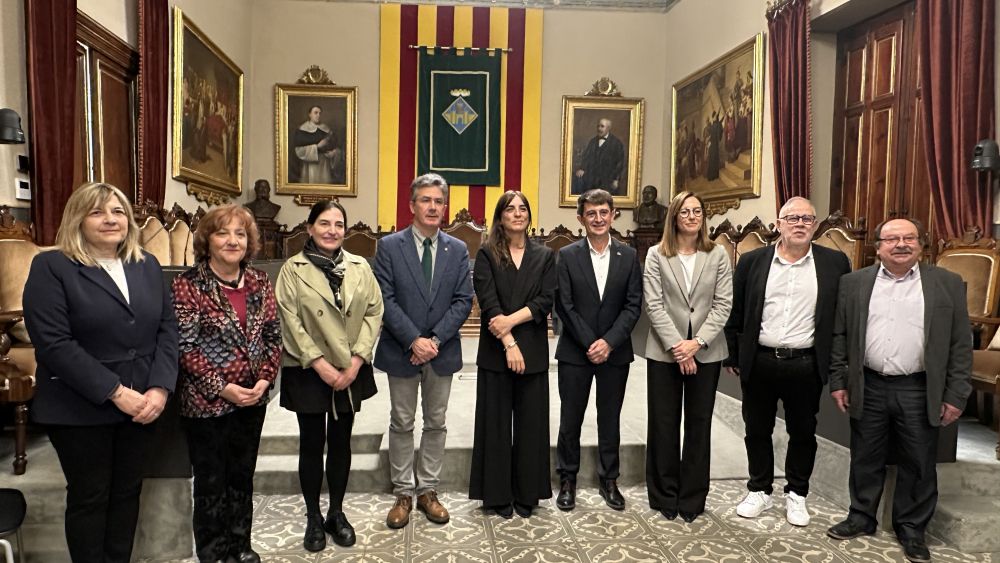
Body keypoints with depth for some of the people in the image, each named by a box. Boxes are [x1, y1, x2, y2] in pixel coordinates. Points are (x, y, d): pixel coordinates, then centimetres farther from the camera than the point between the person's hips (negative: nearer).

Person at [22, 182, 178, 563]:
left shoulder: (148, 266, 8)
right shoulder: (51, 267, -7)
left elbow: (167, 329, 4)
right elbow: (53, 343, -16)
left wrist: (159, 389, -10)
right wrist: (115, 393, -19)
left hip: (142, 405, 4)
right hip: (81, 409, -4)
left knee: (128, 492, 15)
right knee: (89, 498, 10)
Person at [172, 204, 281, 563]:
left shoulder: (259, 282, 2)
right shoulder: (188, 285, -11)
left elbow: (274, 336, 6)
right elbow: (185, 346, -14)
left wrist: (265, 378, -7)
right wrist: (222, 388, -17)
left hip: (253, 399, 4)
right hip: (206, 402, -4)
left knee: (243, 476, 18)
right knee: (211, 482, 11)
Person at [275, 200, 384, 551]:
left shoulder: (360, 267, 3)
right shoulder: (292, 270, -4)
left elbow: (374, 312, -1)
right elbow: (290, 322, -9)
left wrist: (356, 361, -10)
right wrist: (320, 364, -15)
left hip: (351, 372, 2)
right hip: (308, 373, -2)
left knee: (341, 443, 12)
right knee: (312, 444, 8)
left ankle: (337, 513, 28)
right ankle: (313, 518, 24)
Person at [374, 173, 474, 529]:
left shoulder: (458, 250, 2)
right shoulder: (389, 246, -4)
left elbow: (463, 300, -3)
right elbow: (386, 299, -10)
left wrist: (435, 340, -14)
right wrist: (414, 340, -18)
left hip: (442, 350, 2)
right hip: (401, 350, -2)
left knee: (436, 423, 12)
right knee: (402, 424, 9)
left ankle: (427, 491, 26)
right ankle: (403, 493, 23)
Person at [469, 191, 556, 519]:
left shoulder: (544, 256, 8)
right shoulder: (486, 255, 2)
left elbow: (545, 300, -3)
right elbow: (488, 303, -9)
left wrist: (512, 319, -16)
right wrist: (509, 344, -16)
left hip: (533, 352, 2)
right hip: (496, 351, -2)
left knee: (530, 423, 7)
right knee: (496, 422, 5)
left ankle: (527, 494, 20)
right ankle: (497, 495, 17)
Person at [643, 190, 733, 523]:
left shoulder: (718, 255, 4)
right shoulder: (657, 255, 1)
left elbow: (723, 304, -2)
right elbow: (654, 304, -6)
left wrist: (697, 342, -13)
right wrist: (676, 345, -14)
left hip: (706, 353, 1)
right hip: (665, 352, -1)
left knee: (699, 425, 8)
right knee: (663, 425, 6)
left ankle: (692, 499, 21)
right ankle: (664, 496, 20)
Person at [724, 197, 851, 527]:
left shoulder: (835, 263, -1)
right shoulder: (752, 261, 0)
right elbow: (735, 313, 4)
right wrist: (733, 356, 4)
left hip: (806, 365, 0)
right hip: (758, 363, 1)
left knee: (803, 433, 12)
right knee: (757, 430, 12)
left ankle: (796, 495, 31)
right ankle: (760, 491, 30)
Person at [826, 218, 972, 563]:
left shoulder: (948, 284, 0)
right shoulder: (854, 283, 2)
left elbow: (960, 344, 0)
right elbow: (839, 337, 5)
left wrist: (956, 395, -3)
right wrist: (838, 382, 1)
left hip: (921, 392, -1)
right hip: (868, 388, 1)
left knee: (919, 464, 10)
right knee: (865, 459, 12)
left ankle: (911, 527, 26)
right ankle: (862, 517, 28)